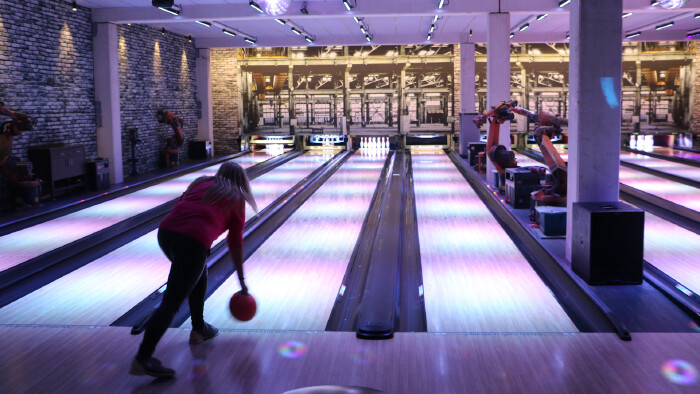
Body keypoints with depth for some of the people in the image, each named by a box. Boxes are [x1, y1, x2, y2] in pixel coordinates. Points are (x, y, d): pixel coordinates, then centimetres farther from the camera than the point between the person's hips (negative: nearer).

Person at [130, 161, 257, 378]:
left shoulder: (200, 184, 27)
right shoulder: (236, 199, 17)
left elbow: (179, 207, 21)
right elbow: (235, 243, 19)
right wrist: (241, 280, 27)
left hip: (165, 232, 6)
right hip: (193, 243, -6)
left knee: (199, 274, 30)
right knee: (171, 303, -3)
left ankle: (199, 329, 41)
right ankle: (142, 360, -5)